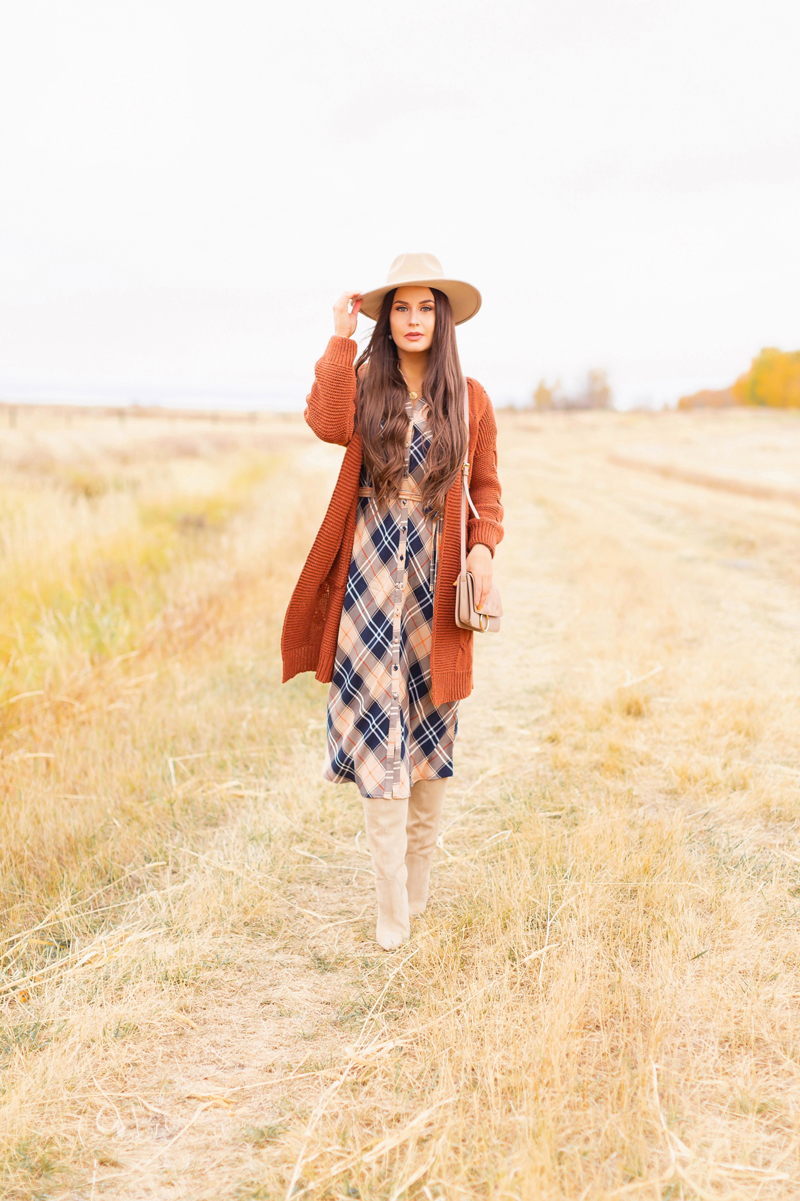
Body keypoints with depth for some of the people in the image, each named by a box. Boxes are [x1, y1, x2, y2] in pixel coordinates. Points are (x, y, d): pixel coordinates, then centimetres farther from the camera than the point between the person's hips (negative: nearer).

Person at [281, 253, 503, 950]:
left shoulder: (470, 400, 6)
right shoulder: (365, 383, 6)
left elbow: (486, 490, 10)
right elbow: (330, 426, -16)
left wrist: (484, 546, -8)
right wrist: (341, 339, -11)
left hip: (435, 579, 1)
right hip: (371, 579, -1)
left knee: (430, 731, 10)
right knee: (379, 733, -3)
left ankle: (418, 884, 27)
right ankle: (392, 909, 5)